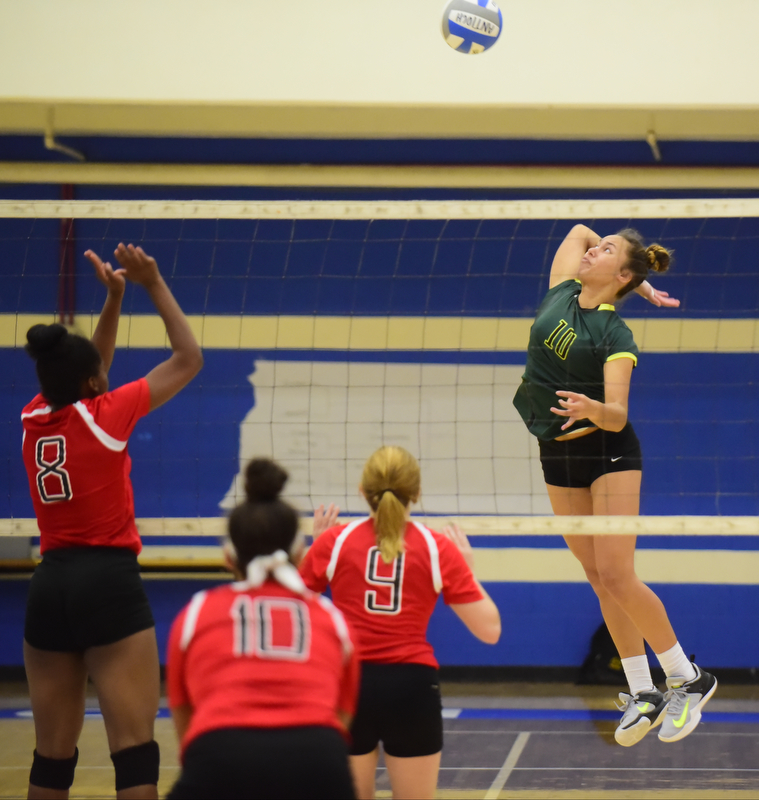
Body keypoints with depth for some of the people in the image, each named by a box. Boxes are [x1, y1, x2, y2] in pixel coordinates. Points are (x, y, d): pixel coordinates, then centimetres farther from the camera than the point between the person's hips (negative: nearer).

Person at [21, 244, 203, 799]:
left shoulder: (34, 418, 8)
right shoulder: (105, 415, -7)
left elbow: (85, 376, 28)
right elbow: (189, 359, 3)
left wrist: (115, 298, 23)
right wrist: (153, 284, 8)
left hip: (49, 586, 6)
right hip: (109, 582, -6)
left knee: (53, 755, 11)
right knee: (135, 749, -9)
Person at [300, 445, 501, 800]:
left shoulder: (333, 542, -2)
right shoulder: (439, 549, -3)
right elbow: (489, 630, -3)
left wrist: (313, 547, 16)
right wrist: (467, 567, 10)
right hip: (412, 688, -1)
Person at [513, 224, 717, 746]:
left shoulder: (616, 336, -15)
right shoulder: (562, 294, 1)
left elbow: (618, 415, -22)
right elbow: (579, 230, 15)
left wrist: (592, 409, -45)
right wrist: (642, 287, 14)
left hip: (608, 452, -7)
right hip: (558, 454, 7)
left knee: (616, 575, -13)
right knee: (598, 578, 5)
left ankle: (687, 679, 1)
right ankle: (642, 693, 10)